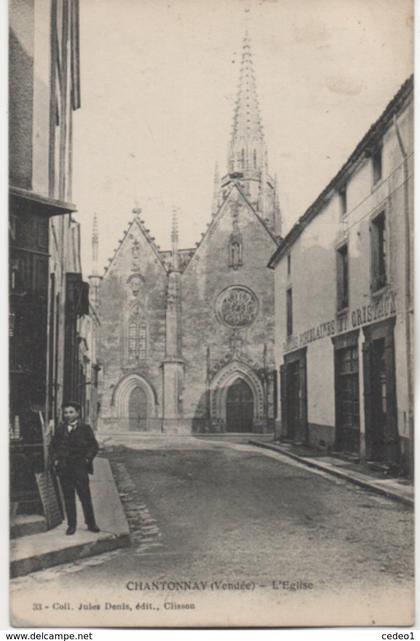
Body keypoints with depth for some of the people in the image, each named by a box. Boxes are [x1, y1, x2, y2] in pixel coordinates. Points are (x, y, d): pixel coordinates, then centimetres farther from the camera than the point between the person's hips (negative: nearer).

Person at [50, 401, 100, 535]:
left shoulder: (85, 429, 2)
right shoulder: (60, 430, 9)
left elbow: (94, 446, 2)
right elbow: (53, 446, 15)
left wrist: (87, 459, -8)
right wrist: (55, 460, 2)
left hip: (80, 468, -2)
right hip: (64, 469, 2)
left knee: (85, 497, 0)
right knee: (68, 498, 6)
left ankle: (91, 523, 11)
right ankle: (71, 525, 14)